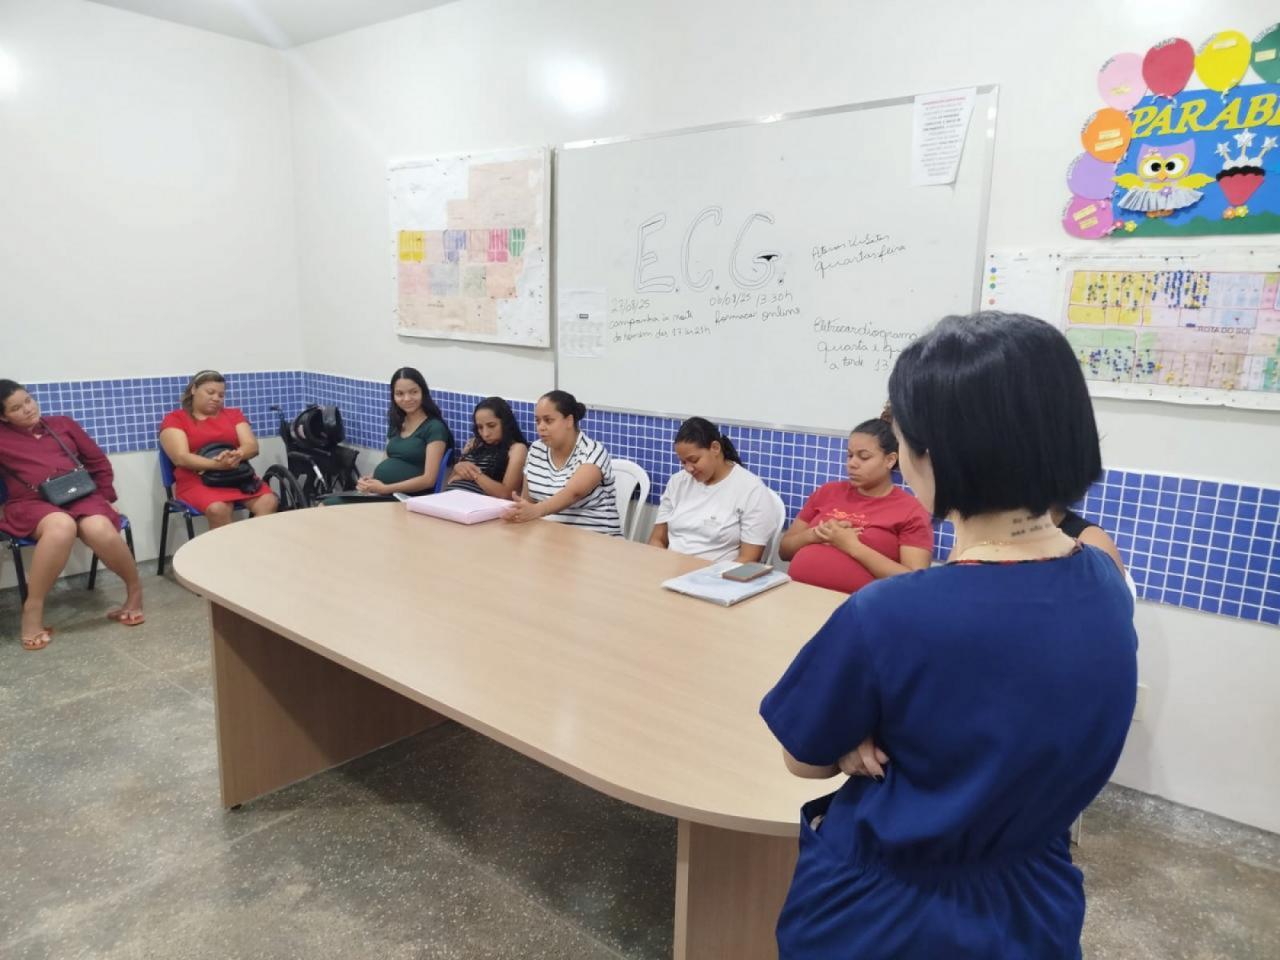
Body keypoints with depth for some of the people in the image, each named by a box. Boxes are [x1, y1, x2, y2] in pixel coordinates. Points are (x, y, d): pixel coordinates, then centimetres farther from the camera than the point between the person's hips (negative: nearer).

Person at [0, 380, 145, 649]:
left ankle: (135, 590, -11)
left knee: (99, 529, -36)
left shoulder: (62, 424, 20)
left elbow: (99, 461, 21)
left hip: (81, 496, 2)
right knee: (61, 526, -41)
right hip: (32, 504, -2)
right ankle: (32, 609, -29)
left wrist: (106, 497, 14)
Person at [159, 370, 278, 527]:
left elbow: (252, 446, 6)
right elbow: (181, 457, -6)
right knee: (218, 509, -36)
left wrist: (236, 455, -18)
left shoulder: (233, 414, 20)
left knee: (269, 502, -26)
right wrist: (216, 464, -23)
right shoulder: (174, 419, 9)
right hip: (197, 480, -3)